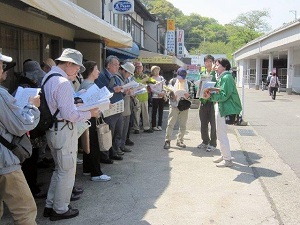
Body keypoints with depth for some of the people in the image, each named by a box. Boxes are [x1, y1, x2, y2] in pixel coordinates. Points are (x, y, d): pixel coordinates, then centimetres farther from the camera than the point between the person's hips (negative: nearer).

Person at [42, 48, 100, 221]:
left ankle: (50, 206, 31)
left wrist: (75, 100, 11)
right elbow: (69, 114, -24)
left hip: (53, 129, 10)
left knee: (60, 169, 22)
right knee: (67, 172, 5)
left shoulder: (47, 78, 10)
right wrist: (90, 113, -12)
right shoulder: (63, 82, -21)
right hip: (64, 131, -10)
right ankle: (60, 210, 19)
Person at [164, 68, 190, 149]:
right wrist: (173, 96, -17)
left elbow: (190, 94, 8)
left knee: (183, 125, 5)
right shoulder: (172, 81, 5)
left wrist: (187, 96, -15)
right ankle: (167, 141, -1)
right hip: (174, 105, -2)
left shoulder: (187, 83, 8)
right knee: (170, 123, -6)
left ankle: (180, 141, 16)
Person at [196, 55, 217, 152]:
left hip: (213, 101, -5)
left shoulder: (216, 74, -4)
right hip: (203, 101, 6)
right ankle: (205, 141, 27)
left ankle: (213, 143, 10)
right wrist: (200, 97, 6)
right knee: (203, 123, 12)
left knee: (213, 123, 0)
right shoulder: (202, 74, 14)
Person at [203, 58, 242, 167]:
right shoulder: (221, 77, 16)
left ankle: (228, 159, 2)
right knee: (221, 133, 17)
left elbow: (224, 95, -21)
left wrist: (210, 95, -19)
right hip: (220, 107, 10)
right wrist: (209, 96, -2)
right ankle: (224, 155, 28)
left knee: (221, 134, -5)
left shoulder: (226, 77, -15)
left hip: (224, 108, -10)